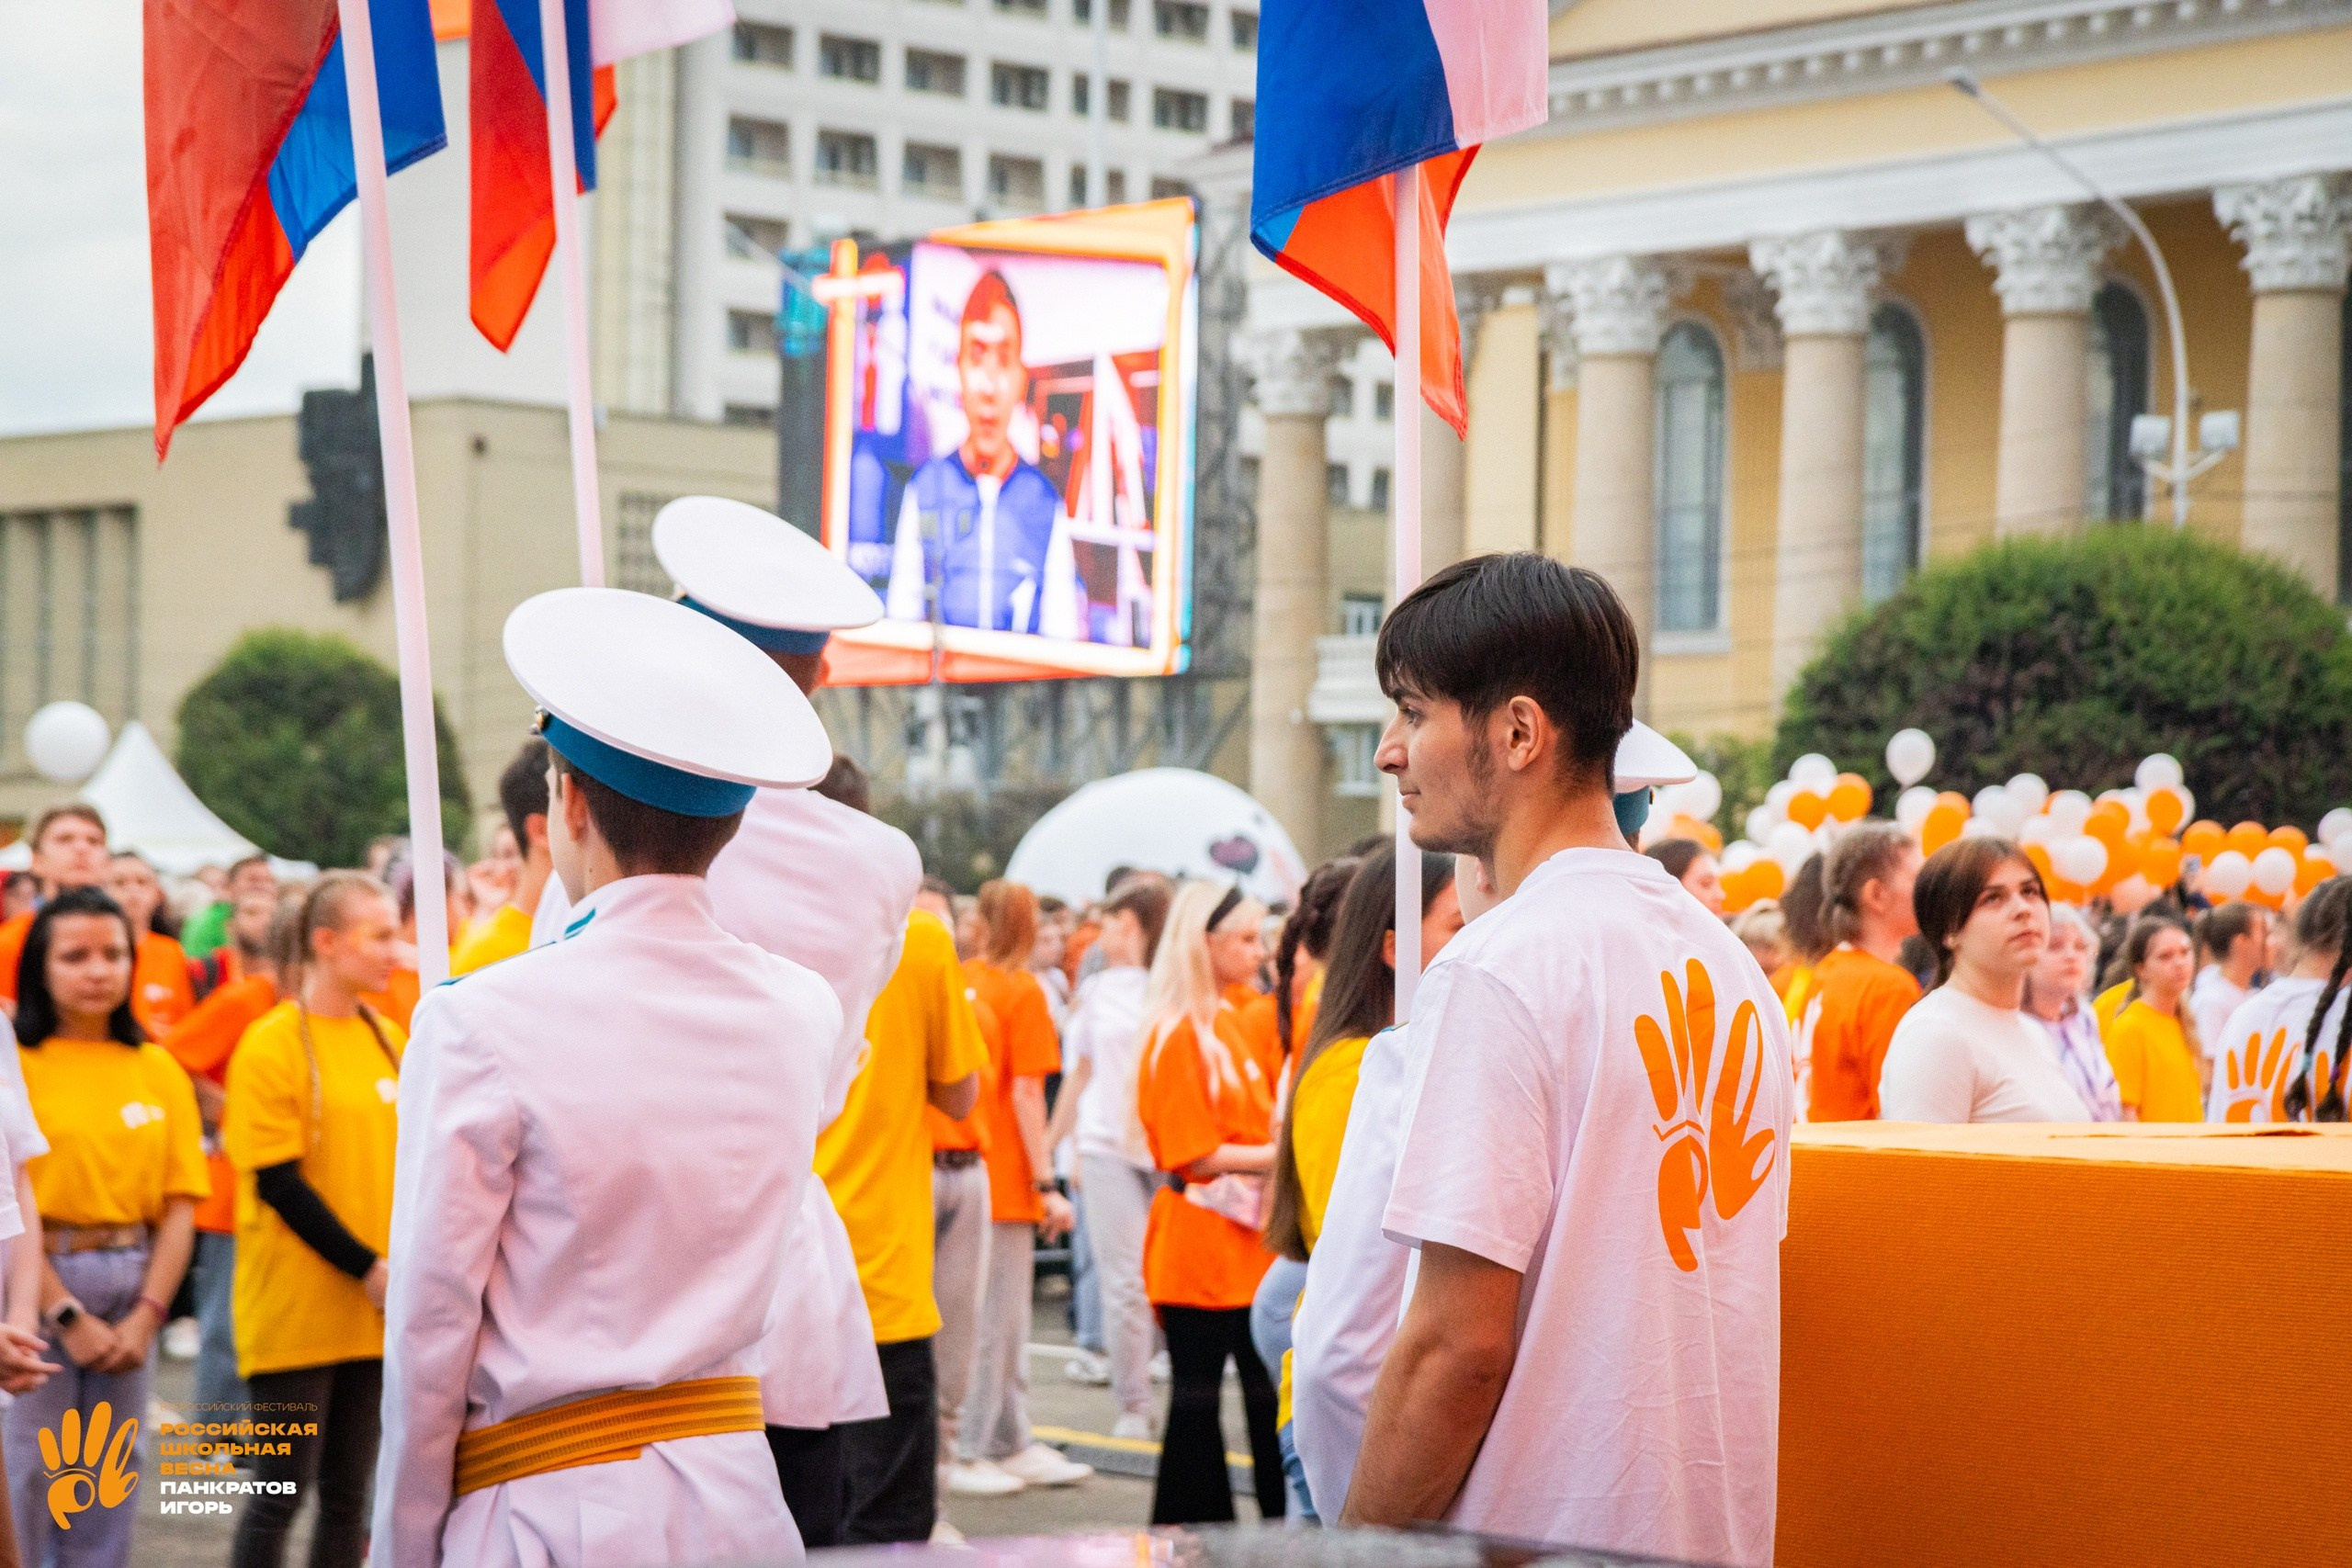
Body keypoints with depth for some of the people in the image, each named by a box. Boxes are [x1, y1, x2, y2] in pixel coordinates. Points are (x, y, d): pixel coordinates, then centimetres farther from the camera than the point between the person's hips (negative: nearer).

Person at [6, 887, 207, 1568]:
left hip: (132, 1286, 4)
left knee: (110, 1481, 8)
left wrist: (147, 1315, -6)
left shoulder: (158, 1069, 7)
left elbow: (180, 1205, 5)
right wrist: (67, 1315, -12)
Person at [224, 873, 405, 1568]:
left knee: (349, 1491, 8)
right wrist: (367, 1267, -15)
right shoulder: (272, 1044, -10)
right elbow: (278, 1181, -13)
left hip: (371, 1309, 6)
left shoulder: (387, 1037, 9)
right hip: (297, 1307, -6)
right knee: (283, 1488, -3)